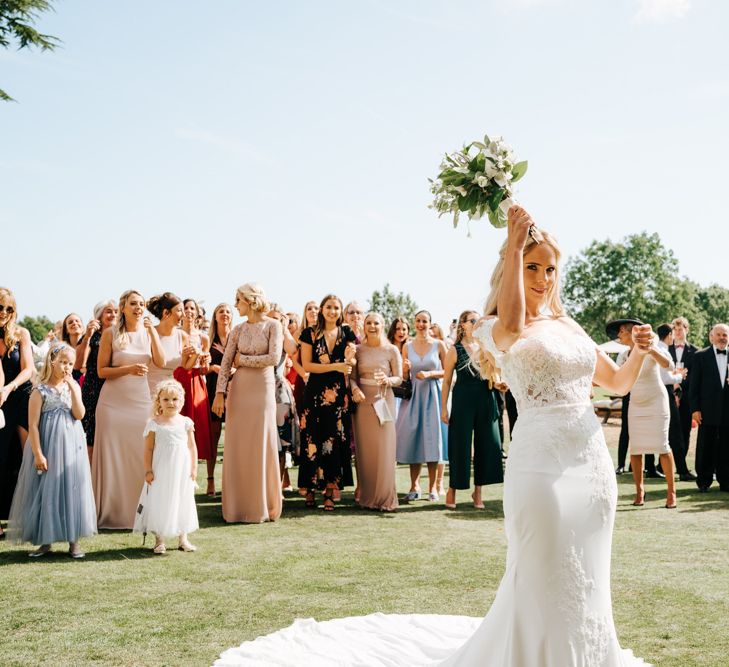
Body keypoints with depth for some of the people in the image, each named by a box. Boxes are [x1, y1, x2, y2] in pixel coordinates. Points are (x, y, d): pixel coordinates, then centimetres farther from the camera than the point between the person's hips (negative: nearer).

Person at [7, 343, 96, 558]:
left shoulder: (73, 387, 6)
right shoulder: (40, 391, -5)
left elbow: (79, 415, -7)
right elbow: (33, 425, -8)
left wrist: (73, 388, -13)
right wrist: (38, 454, -13)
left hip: (71, 446, 3)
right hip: (48, 447, -3)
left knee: (71, 489, 5)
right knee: (47, 491, 2)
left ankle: (73, 541, 12)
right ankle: (45, 540, 14)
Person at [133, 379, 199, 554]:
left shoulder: (185, 422, 3)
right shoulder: (154, 424, -4)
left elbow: (192, 446, 7)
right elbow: (148, 449, -2)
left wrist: (194, 467, 3)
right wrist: (148, 470, -6)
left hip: (182, 471, 3)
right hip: (161, 471, -2)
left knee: (183, 502, 9)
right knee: (160, 502, 1)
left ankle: (183, 538, 21)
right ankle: (159, 541, 10)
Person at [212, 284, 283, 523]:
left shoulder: (273, 326, -2)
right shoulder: (238, 330, 9)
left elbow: (274, 357, -14)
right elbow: (225, 363, 5)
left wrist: (243, 359, -5)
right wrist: (220, 393, -6)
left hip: (263, 390, -4)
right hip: (238, 391, 4)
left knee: (261, 448, 0)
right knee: (237, 449, 3)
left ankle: (263, 506, 11)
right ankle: (239, 506, 11)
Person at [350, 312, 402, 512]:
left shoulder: (392, 350, 2)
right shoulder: (358, 349, 7)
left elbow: (399, 378, 2)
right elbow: (352, 376, 6)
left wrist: (387, 380, -18)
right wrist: (355, 389, -14)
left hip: (384, 401, -2)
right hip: (363, 401, 2)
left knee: (384, 449, -3)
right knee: (364, 449, 2)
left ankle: (385, 497, 4)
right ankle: (367, 496, 10)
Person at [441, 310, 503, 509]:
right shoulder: (455, 351, -2)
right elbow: (447, 381, -1)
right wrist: (444, 408, -4)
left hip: (486, 401, 4)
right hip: (463, 401, -4)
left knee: (486, 445, 4)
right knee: (460, 446, 0)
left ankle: (477, 491, 16)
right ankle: (452, 489, 14)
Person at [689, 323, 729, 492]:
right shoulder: (700, 356, 3)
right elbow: (694, 384, 0)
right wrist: (695, 409, -6)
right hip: (708, 410, -2)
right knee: (705, 447, 3)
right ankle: (704, 481, 11)